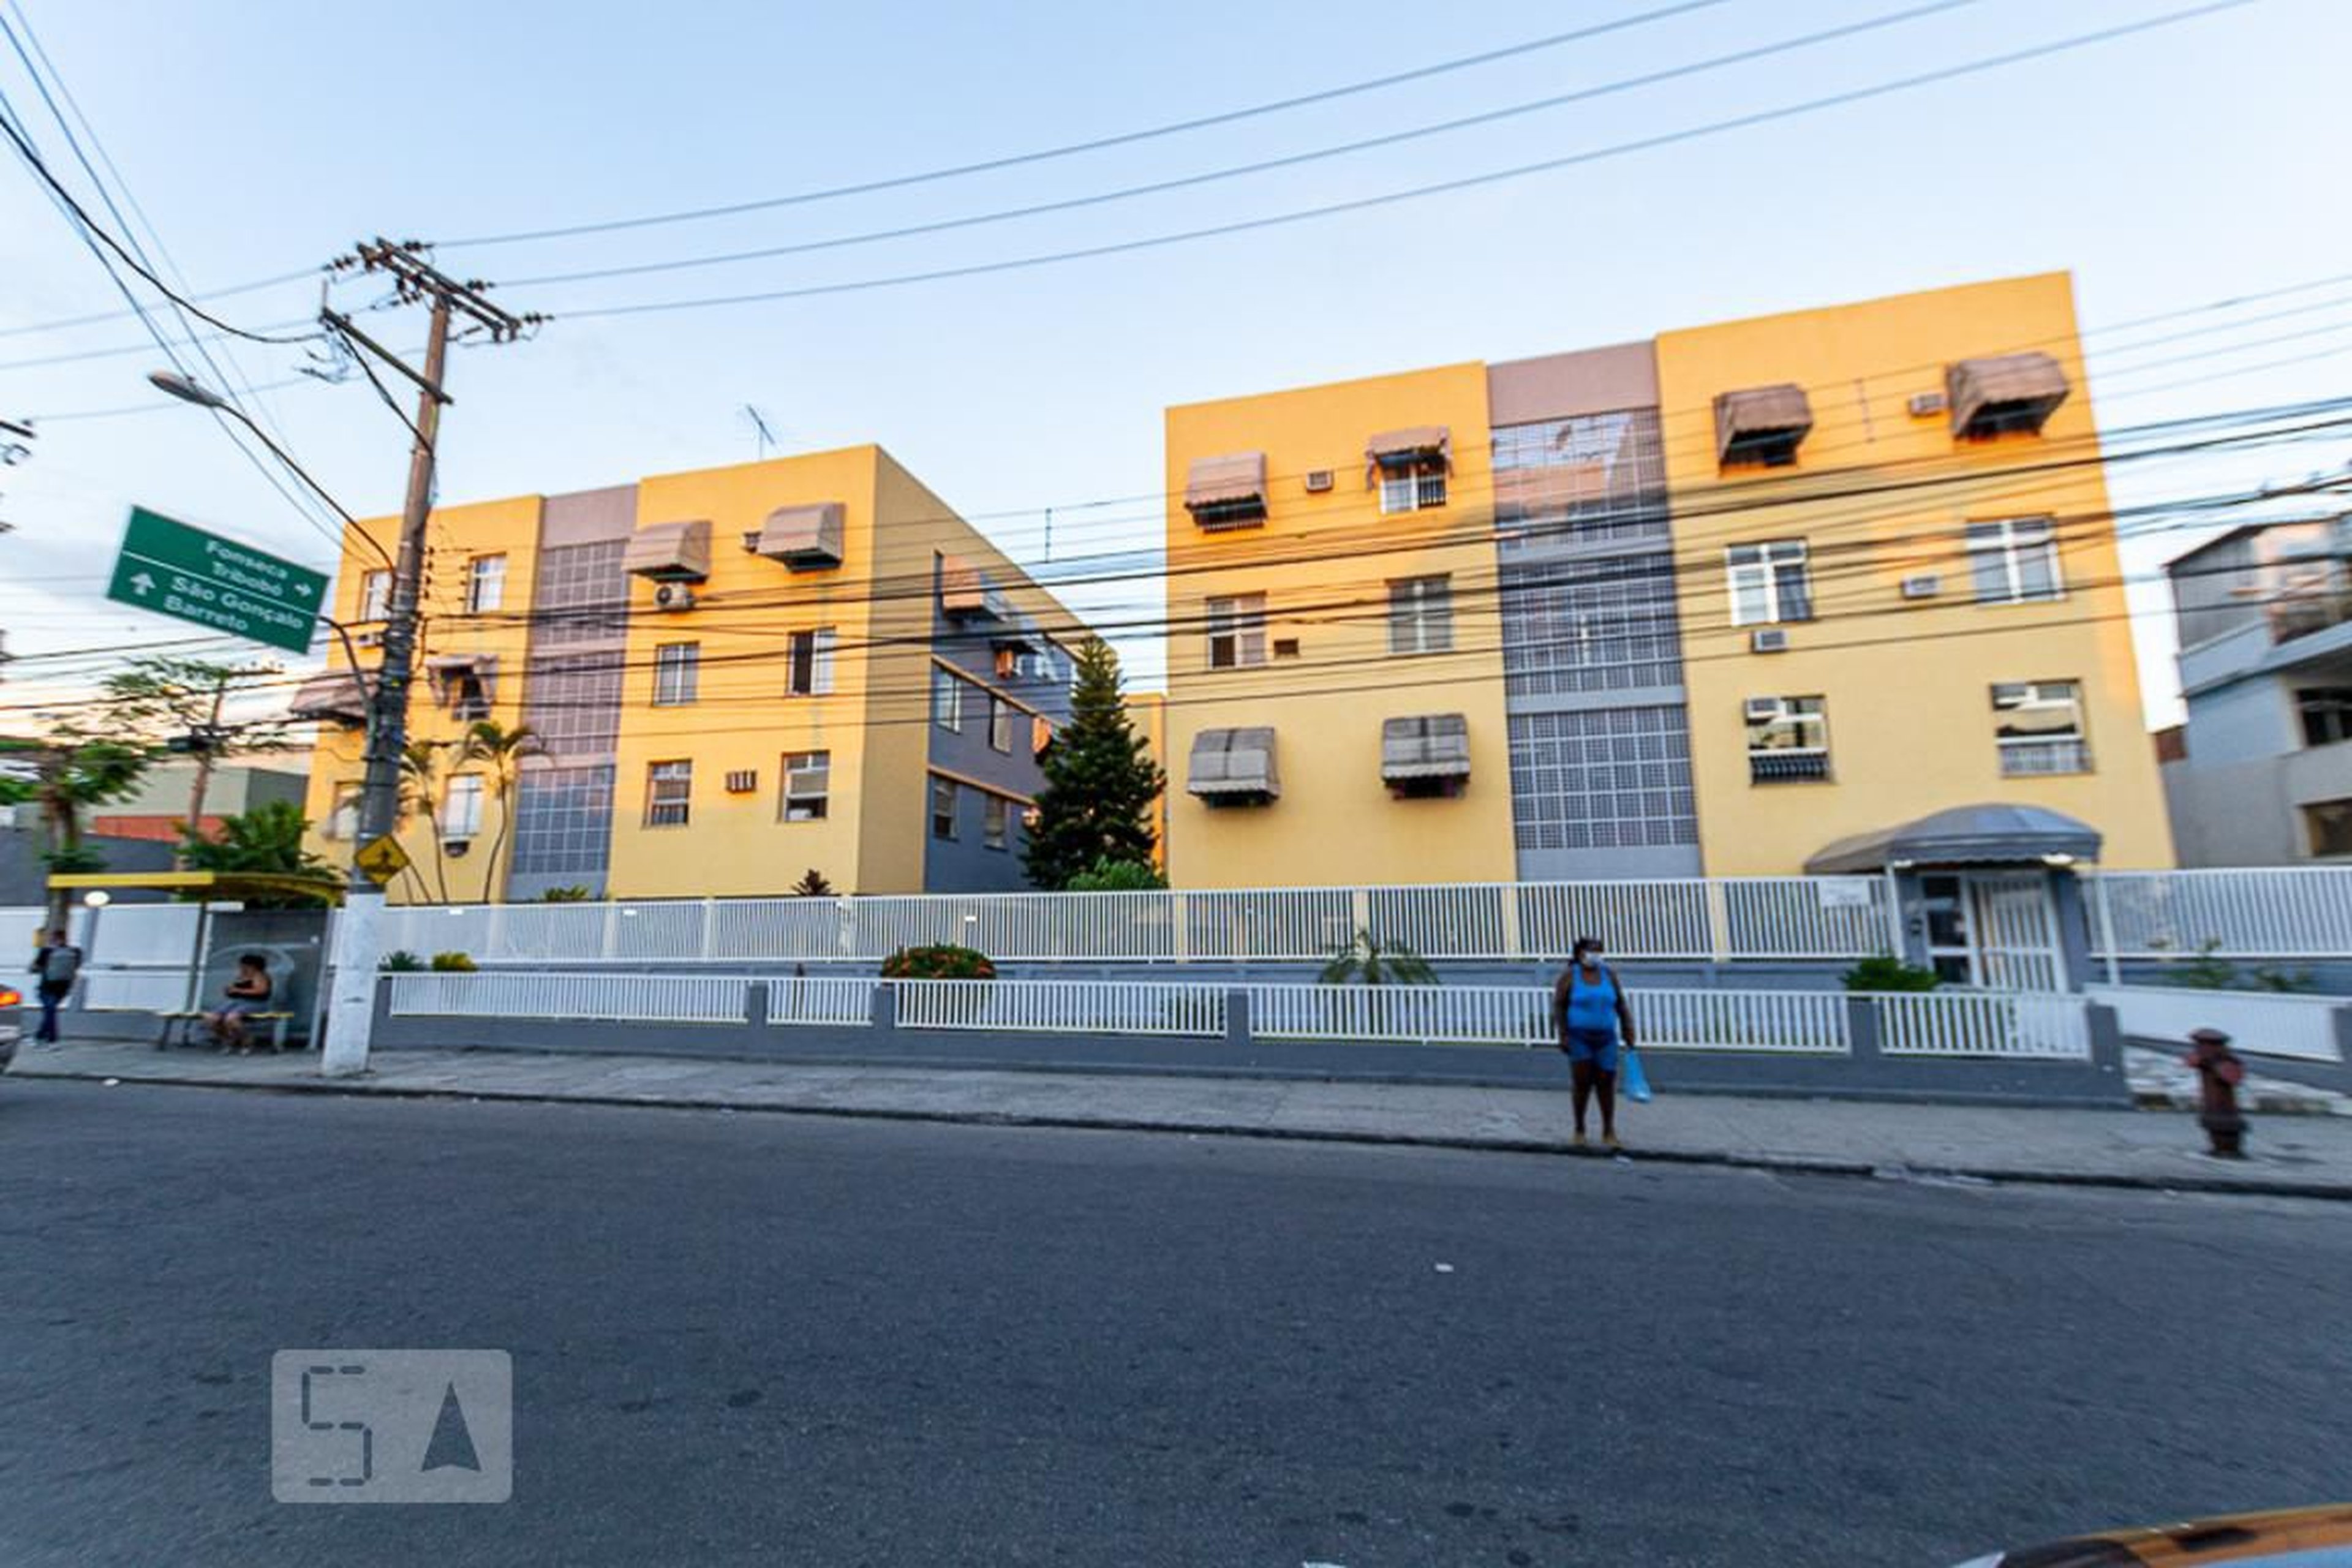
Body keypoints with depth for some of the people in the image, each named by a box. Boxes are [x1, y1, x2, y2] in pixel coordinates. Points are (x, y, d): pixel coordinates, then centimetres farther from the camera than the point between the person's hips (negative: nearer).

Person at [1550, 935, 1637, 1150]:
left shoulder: (1609, 974, 5)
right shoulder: (1569, 975, -4)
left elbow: (1621, 1005, 10)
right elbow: (1558, 1006, -6)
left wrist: (1628, 1033, 5)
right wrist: (1563, 1035, -13)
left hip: (1606, 1038, 3)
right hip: (1579, 1038, -3)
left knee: (1606, 1083, 1)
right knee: (1582, 1082, -3)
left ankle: (1609, 1132, 13)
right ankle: (1579, 1129, 15)